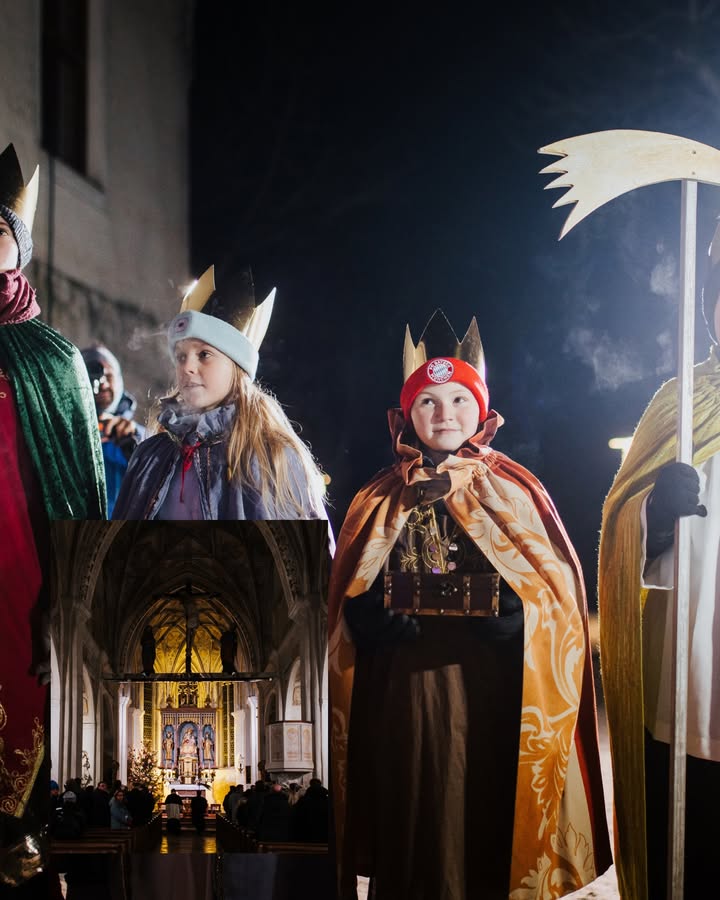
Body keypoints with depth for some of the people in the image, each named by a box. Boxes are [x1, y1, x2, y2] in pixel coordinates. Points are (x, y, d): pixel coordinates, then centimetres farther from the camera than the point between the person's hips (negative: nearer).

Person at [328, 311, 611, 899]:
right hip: (406, 685, 1)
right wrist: (378, 622, -10)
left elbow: (559, 586, 4)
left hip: (494, 687, 0)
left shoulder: (516, 491, 7)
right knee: (414, 810, 2)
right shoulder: (381, 501, 9)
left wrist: (513, 615, -14)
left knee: (489, 803, 2)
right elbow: (350, 601, 11)